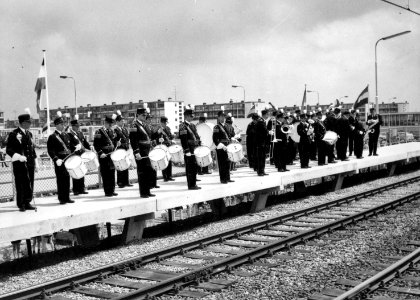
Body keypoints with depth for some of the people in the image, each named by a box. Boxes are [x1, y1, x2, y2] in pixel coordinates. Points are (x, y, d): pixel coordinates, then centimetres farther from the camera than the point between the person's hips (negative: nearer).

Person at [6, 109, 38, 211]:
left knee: (30, 184, 7)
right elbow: (8, 150, -9)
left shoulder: (29, 134, 15)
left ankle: (27, 203, 17)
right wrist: (19, 156, -23)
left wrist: (36, 163, 17)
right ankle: (21, 205, 6)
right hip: (20, 164, -6)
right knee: (21, 184, -2)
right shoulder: (13, 134, -6)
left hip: (30, 164, 6)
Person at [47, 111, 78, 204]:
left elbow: (70, 146, 22)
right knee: (61, 179, -3)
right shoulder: (52, 137, -5)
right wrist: (56, 159, -23)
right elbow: (50, 151, -11)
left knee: (67, 179, 9)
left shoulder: (66, 135, 15)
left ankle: (67, 197, 16)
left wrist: (76, 147, 1)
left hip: (68, 160, 6)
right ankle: (61, 198, 3)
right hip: (59, 162, -6)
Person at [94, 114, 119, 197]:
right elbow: (96, 144, -11)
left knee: (112, 173, 8)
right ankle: (107, 191, 1)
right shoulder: (99, 132, -7)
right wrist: (101, 153, -20)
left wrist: (116, 144, 0)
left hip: (112, 155, 7)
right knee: (105, 174, -3)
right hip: (104, 156, -6)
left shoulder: (112, 131, 14)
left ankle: (112, 190, 14)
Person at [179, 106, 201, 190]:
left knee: (194, 167, 12)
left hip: (195, 150, 9)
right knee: (190, 168, -4)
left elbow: (197, 137, 22)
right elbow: (183, 140, -18)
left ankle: (193, 184, 19)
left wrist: (199, 144, 10)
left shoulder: (193, 126, 17)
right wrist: (187, 151, -22)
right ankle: (191, 185, 1)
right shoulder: (183, 126, -11)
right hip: (189, 151, -9)